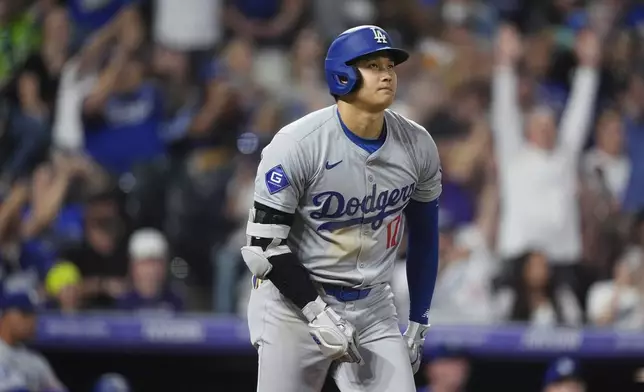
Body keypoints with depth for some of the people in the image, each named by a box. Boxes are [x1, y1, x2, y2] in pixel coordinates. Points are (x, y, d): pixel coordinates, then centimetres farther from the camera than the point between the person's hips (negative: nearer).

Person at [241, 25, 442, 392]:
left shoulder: (418, 145, -3)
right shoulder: (296, 145, -18)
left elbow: (424, 235, 11)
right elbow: (264, 244, -15)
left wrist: (419, 323, 10)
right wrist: (318, 313, -20)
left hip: (373, 306, 4)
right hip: (293, 300, -4)